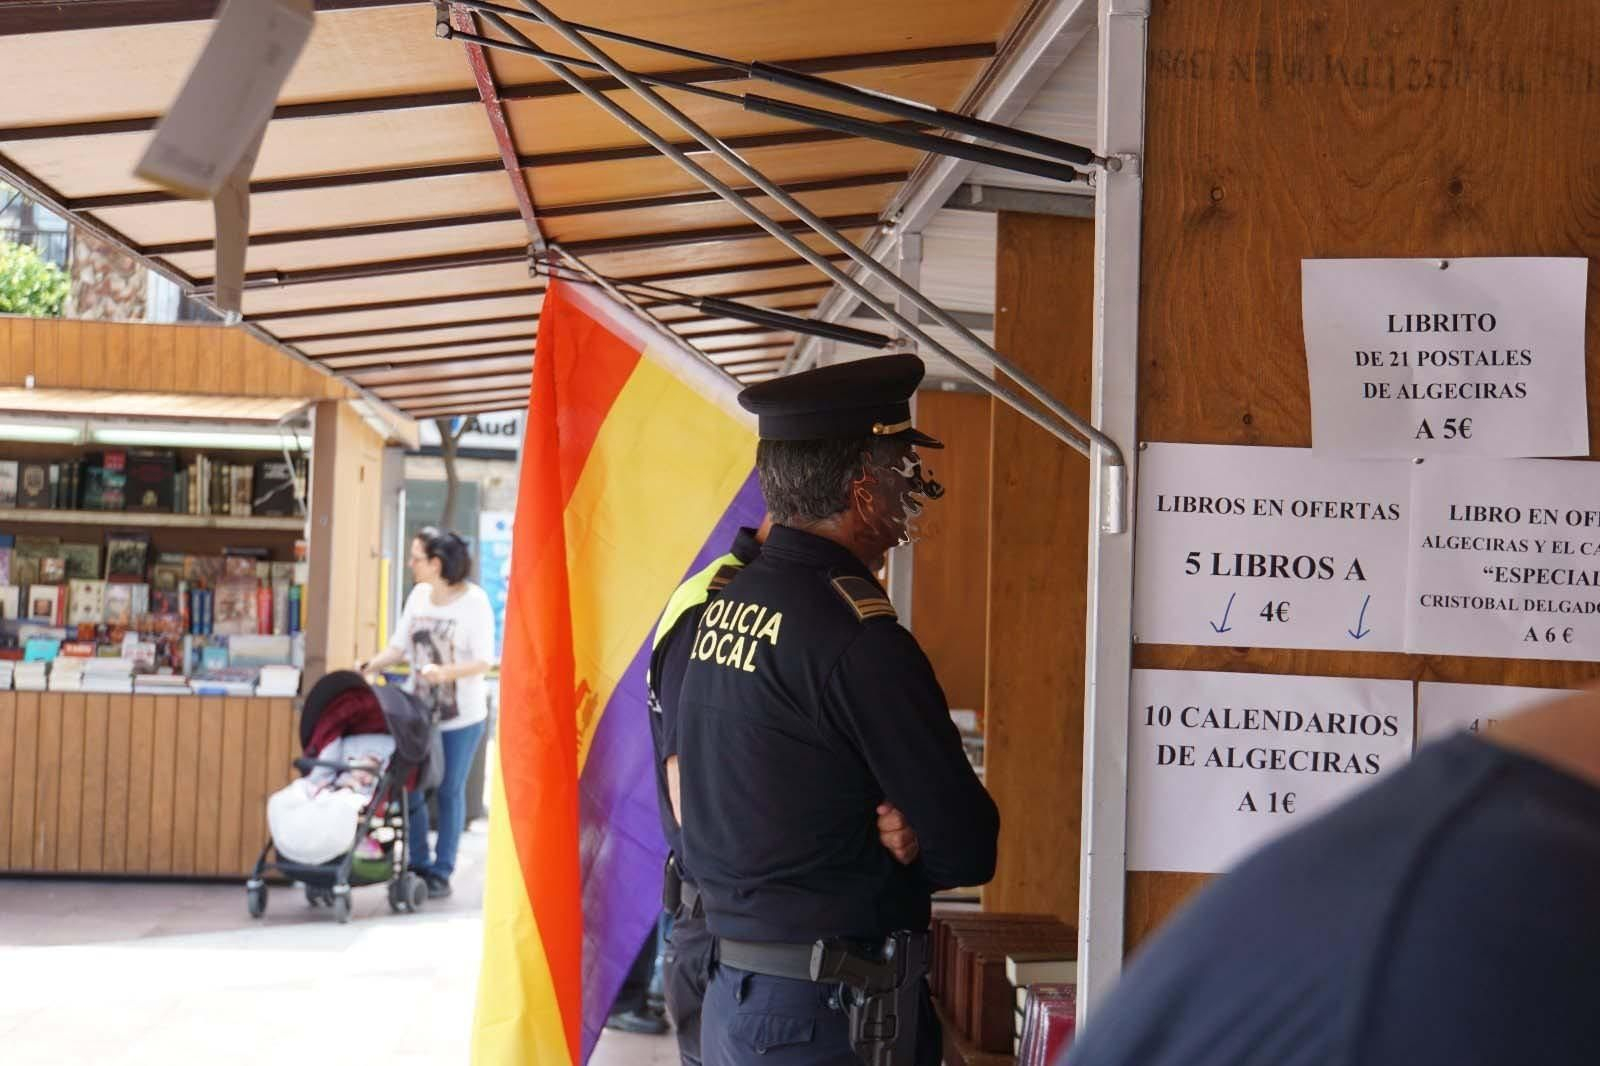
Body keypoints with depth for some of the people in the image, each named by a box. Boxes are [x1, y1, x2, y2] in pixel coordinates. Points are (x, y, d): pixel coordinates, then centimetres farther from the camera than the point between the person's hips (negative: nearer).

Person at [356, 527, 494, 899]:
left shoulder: (474, 600, -12)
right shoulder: (418, 596, 4)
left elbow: (484, 661, -15)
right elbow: (399, 646, 8)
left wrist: (445, 672, -30)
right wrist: (370, 665, -10)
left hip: (461, 715, -5)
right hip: (418, 708, 5)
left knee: (450, 792, 5)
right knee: (410, 787, 6)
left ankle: (442, 872, 14)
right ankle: (419, 864, 20)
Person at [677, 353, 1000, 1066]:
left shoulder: (716, 605, 5)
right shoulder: (860, 639, -20)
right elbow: (967, 851, -16)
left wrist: (873, 834, -3)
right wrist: (901, 845, 4)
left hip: (729, 989, 8)